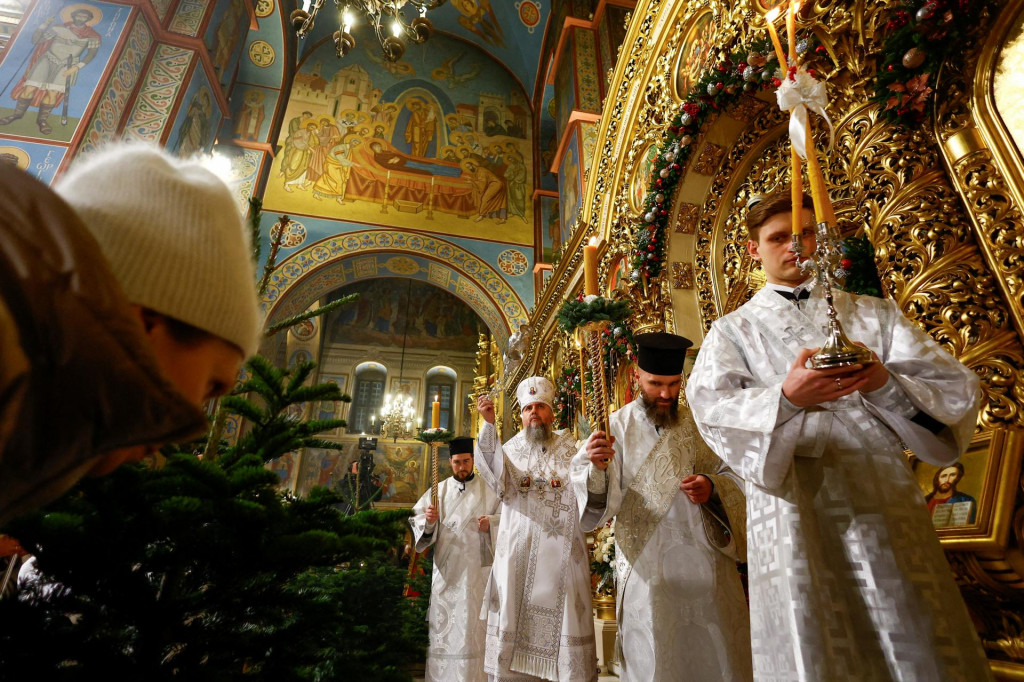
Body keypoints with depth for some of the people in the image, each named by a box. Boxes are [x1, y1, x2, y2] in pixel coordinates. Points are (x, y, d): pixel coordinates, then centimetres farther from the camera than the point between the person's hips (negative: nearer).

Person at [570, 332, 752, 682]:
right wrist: (596, 468, -34)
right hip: (649, 570, -2)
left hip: (708, 564, 3)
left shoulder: (699, 424, 5)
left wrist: (712, 487, -16)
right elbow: (598, 494, -12)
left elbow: (735, 475, 5)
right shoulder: (617, 426, -4)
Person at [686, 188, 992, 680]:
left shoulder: (873, 314, 18)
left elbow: (957, 388, 7)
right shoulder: (733, 330, 11)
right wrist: (786, 397, -24)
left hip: (884, 498, 3)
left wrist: (888, 383, -14)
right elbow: (711, 407, -7)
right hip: (793, 506, -2)